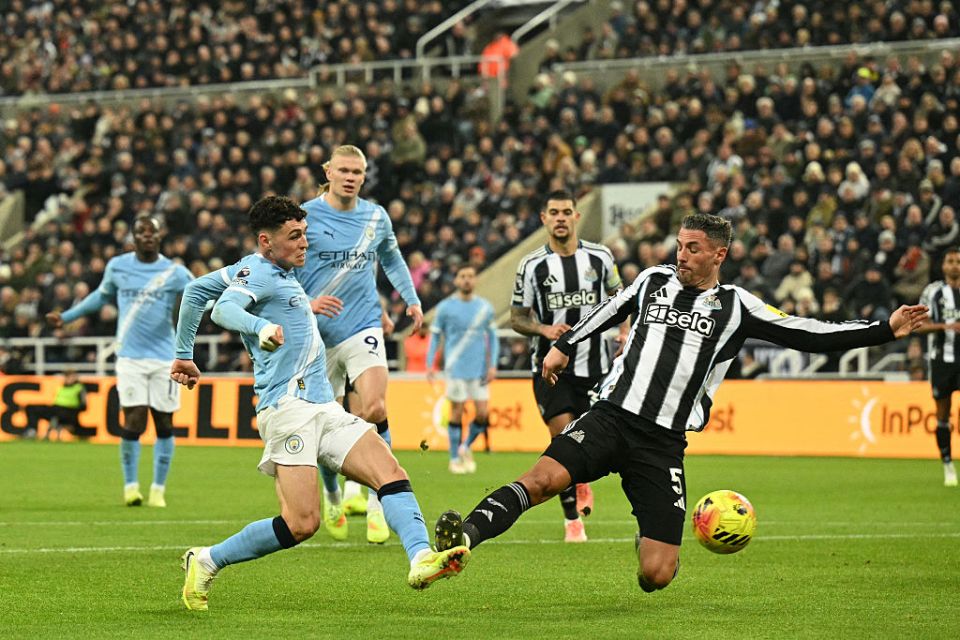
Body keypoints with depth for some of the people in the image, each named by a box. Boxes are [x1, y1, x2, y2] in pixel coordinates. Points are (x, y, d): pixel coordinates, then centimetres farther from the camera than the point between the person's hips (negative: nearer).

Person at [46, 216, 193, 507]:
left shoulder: (174, 273, 0)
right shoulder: (117, 267, 6)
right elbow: (102, 296, 23)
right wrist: (66, 316, 27)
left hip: (164, 358, 0)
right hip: (130, 356, 0)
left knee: (164, 424, 0)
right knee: (134, 422, -10)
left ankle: (158, 489, 15)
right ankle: (130, 486, 9)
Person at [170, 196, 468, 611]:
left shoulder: (277, 272, 23)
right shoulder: (258, 271, -3)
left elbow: (196, 290, 32)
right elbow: (224, 309, -25)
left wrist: (184, 355, 36)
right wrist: (261, 327, -44)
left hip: (324, 408, 10)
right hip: (287, 408, -10)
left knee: (390, 472, -12)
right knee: (302, 523, -18)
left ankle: (421, 560, -29)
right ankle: (206, 562, -1)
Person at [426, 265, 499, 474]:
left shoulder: (485, 307, 7)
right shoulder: (446, 307, 0)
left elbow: (492, 337, 13)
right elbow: (435, 336, 6)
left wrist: (493, 365, 3)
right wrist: (430, 364, -2)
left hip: (479, 370, 2)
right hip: (455, 369, -2)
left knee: (482, 414, -3)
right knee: (457, 413, -2)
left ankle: (466, 447, 22)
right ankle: (455, 458, 10)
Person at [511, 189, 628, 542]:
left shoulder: (600, 257, 2)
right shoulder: (531, 265, -3)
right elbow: (517, 317, 4)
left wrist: (624, 329, -1)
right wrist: (544, 329, -15)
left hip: (594, 367, 2)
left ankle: (582, 481, 42)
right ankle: (572, 520, -2)